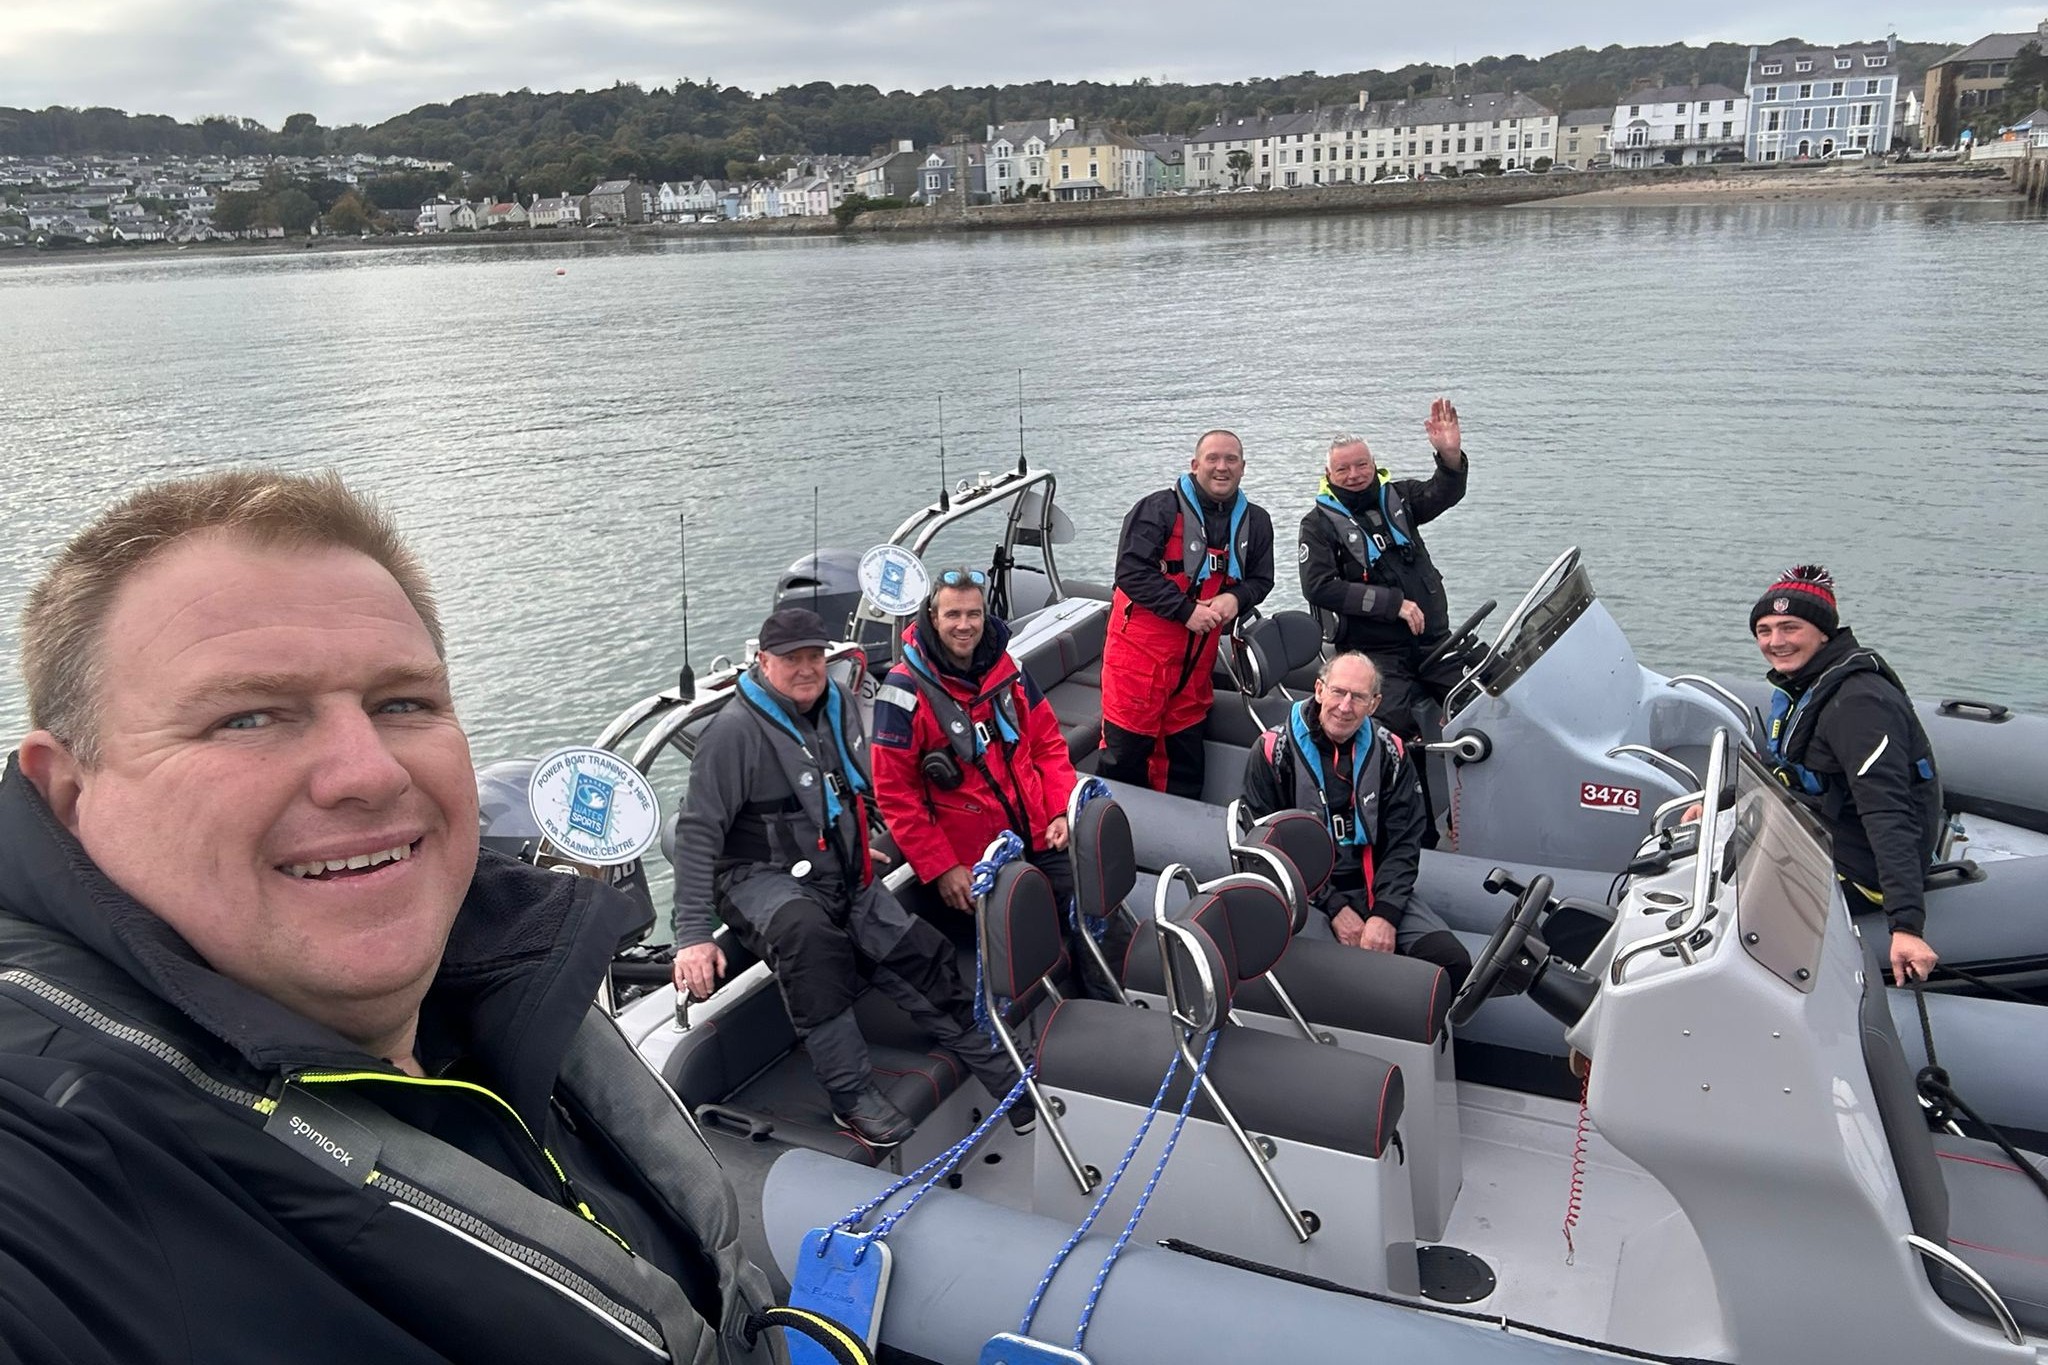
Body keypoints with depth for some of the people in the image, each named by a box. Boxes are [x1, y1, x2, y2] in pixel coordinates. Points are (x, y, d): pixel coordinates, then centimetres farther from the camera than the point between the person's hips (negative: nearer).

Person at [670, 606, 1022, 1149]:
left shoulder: (839, 705, 6)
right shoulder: (735, 730, -16)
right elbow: (698, 831, -19)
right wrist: (692, 934, -25)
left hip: (845, 877, 7)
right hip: (763, 877, -6)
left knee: (919, 955, -4)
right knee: (808, 936, -37)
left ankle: (999, 1072, 11)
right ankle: (853, 1095, -27)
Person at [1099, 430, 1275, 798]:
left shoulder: (1255, 522, 6)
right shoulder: (1159, 509, -12)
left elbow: (1261, 580, 14)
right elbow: (1131, 572, -17)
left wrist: (1236, 598, -10)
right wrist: (1186, 610, -21)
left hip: (1198, 656, 5)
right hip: (1141, 648, -5)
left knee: (1185, 756, 15)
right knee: (1124, 753, -3)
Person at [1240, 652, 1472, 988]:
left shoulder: (1389, 751, 6)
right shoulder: (1274, 750, -4)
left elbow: (1405, 842, 4)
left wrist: (1385, 914, -12)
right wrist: (1334, 908, -12)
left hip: (1376, 888, 4)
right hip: (1305, 894, -3)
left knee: (1454, 965, -16)